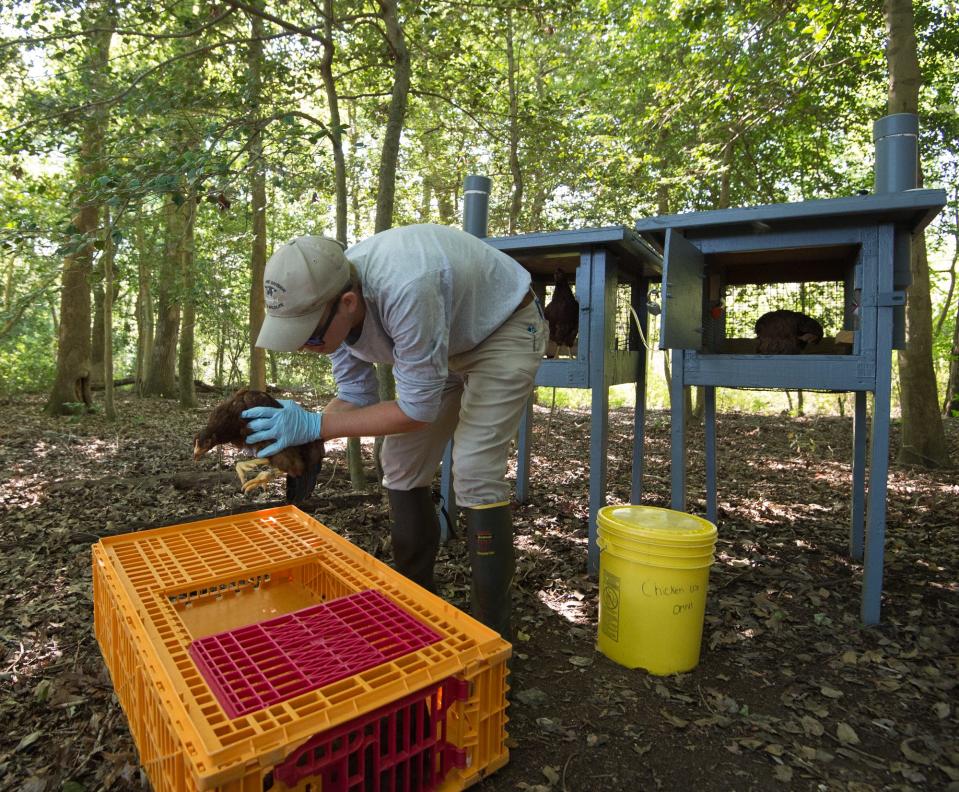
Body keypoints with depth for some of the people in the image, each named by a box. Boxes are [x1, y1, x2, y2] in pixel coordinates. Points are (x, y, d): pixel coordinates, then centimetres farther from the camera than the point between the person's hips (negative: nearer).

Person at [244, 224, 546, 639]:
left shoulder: (405, 290, -41)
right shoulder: (326, 302, -15)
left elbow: (419, 407, -31)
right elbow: (356, 397, -5)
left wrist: (316, 425, -32)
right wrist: (293, 436, -21)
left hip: (506, 329, -7)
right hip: (447, 341, 8)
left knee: (474, 472, -19)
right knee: (401, 464, 2)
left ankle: (491, 632, -3)